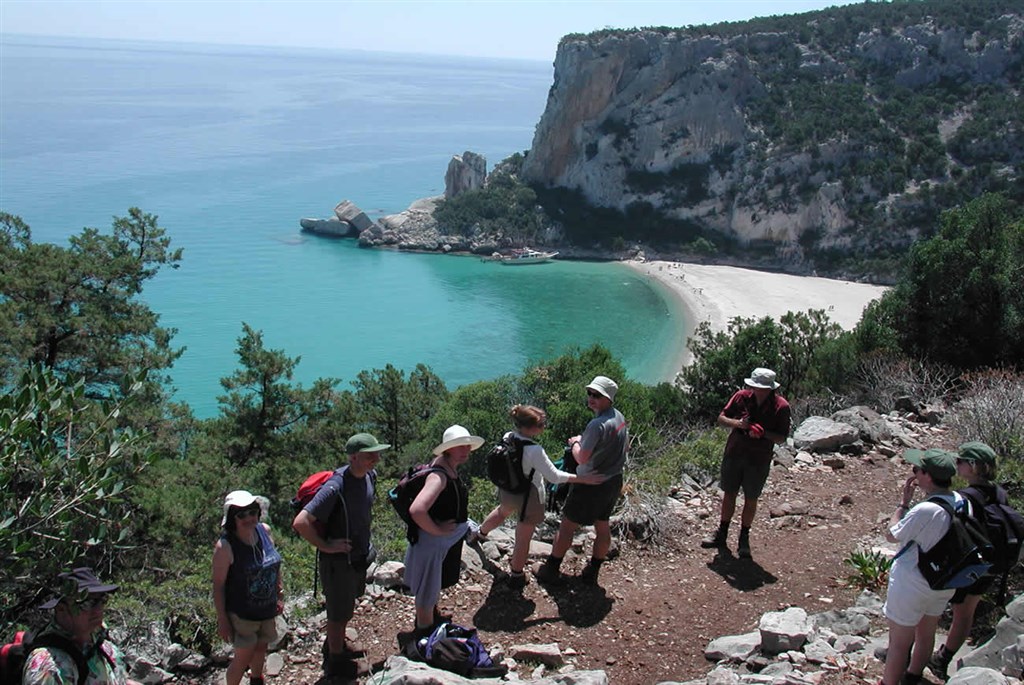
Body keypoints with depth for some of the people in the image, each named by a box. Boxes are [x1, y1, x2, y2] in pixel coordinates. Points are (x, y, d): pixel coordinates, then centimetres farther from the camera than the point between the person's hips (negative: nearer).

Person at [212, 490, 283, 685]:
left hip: (267, 609, 6)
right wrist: (222, 620, -14)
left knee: (261, 648, 25)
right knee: (243, 657, 6)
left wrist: (278, 597, 12)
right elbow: (218, 585, -18)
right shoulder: (225, 546, -25)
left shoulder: (264, 531, -8)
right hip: (241, 615, -6)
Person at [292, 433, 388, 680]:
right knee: (340, 613, 11)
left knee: (346, 608, 26)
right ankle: (336, 662, 31)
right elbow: (300, 523, -35)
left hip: (360, 555, 8)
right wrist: (325, 546, -24)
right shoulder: (336, 487, -31)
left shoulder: (369, 476, -6)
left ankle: (335, 647, 48)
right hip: (338, 559, -8)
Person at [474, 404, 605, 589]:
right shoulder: (535, 451, -34)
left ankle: (479, 533, 65)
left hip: (507, 491, 8)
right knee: (523, 539, 13)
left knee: (502, 511, 40)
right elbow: (554, 476, -27)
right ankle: (516, 576, 31)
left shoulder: (507, 438, -15)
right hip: (528, 498, -7)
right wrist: (584, 479, -21)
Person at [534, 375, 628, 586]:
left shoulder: (598, 424, -27)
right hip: (614, 481, 9)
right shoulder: (620, 417, 1)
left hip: (591, 484, -8)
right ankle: (592, 572, 28)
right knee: (602, 526, 17)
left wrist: (575, 442, -4)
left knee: (567, 525, 4)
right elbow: (626, 446, 17)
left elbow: (581, 458, -25)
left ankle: (551, 570, 13)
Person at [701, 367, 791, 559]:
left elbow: (781, 439, -10)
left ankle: (744, 539, 24)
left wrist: (763, 433, -28)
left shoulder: (781, 407, -13)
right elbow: (721, 419, 0)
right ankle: (721, 534, 27)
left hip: (759, 460, -2)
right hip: (734, 454, 2)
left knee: (750, 499, 8)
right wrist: (736, 423, -21)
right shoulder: (741, 396, -8)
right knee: (729, 494, 13)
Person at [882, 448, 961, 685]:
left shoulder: (925, 510, -32)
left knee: (899, 643, 9)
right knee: (926, 633, 27)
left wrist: (904, 501, -12)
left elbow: (892, 535, -17)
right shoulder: (960, 502, -9)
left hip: (912, 586, -8)